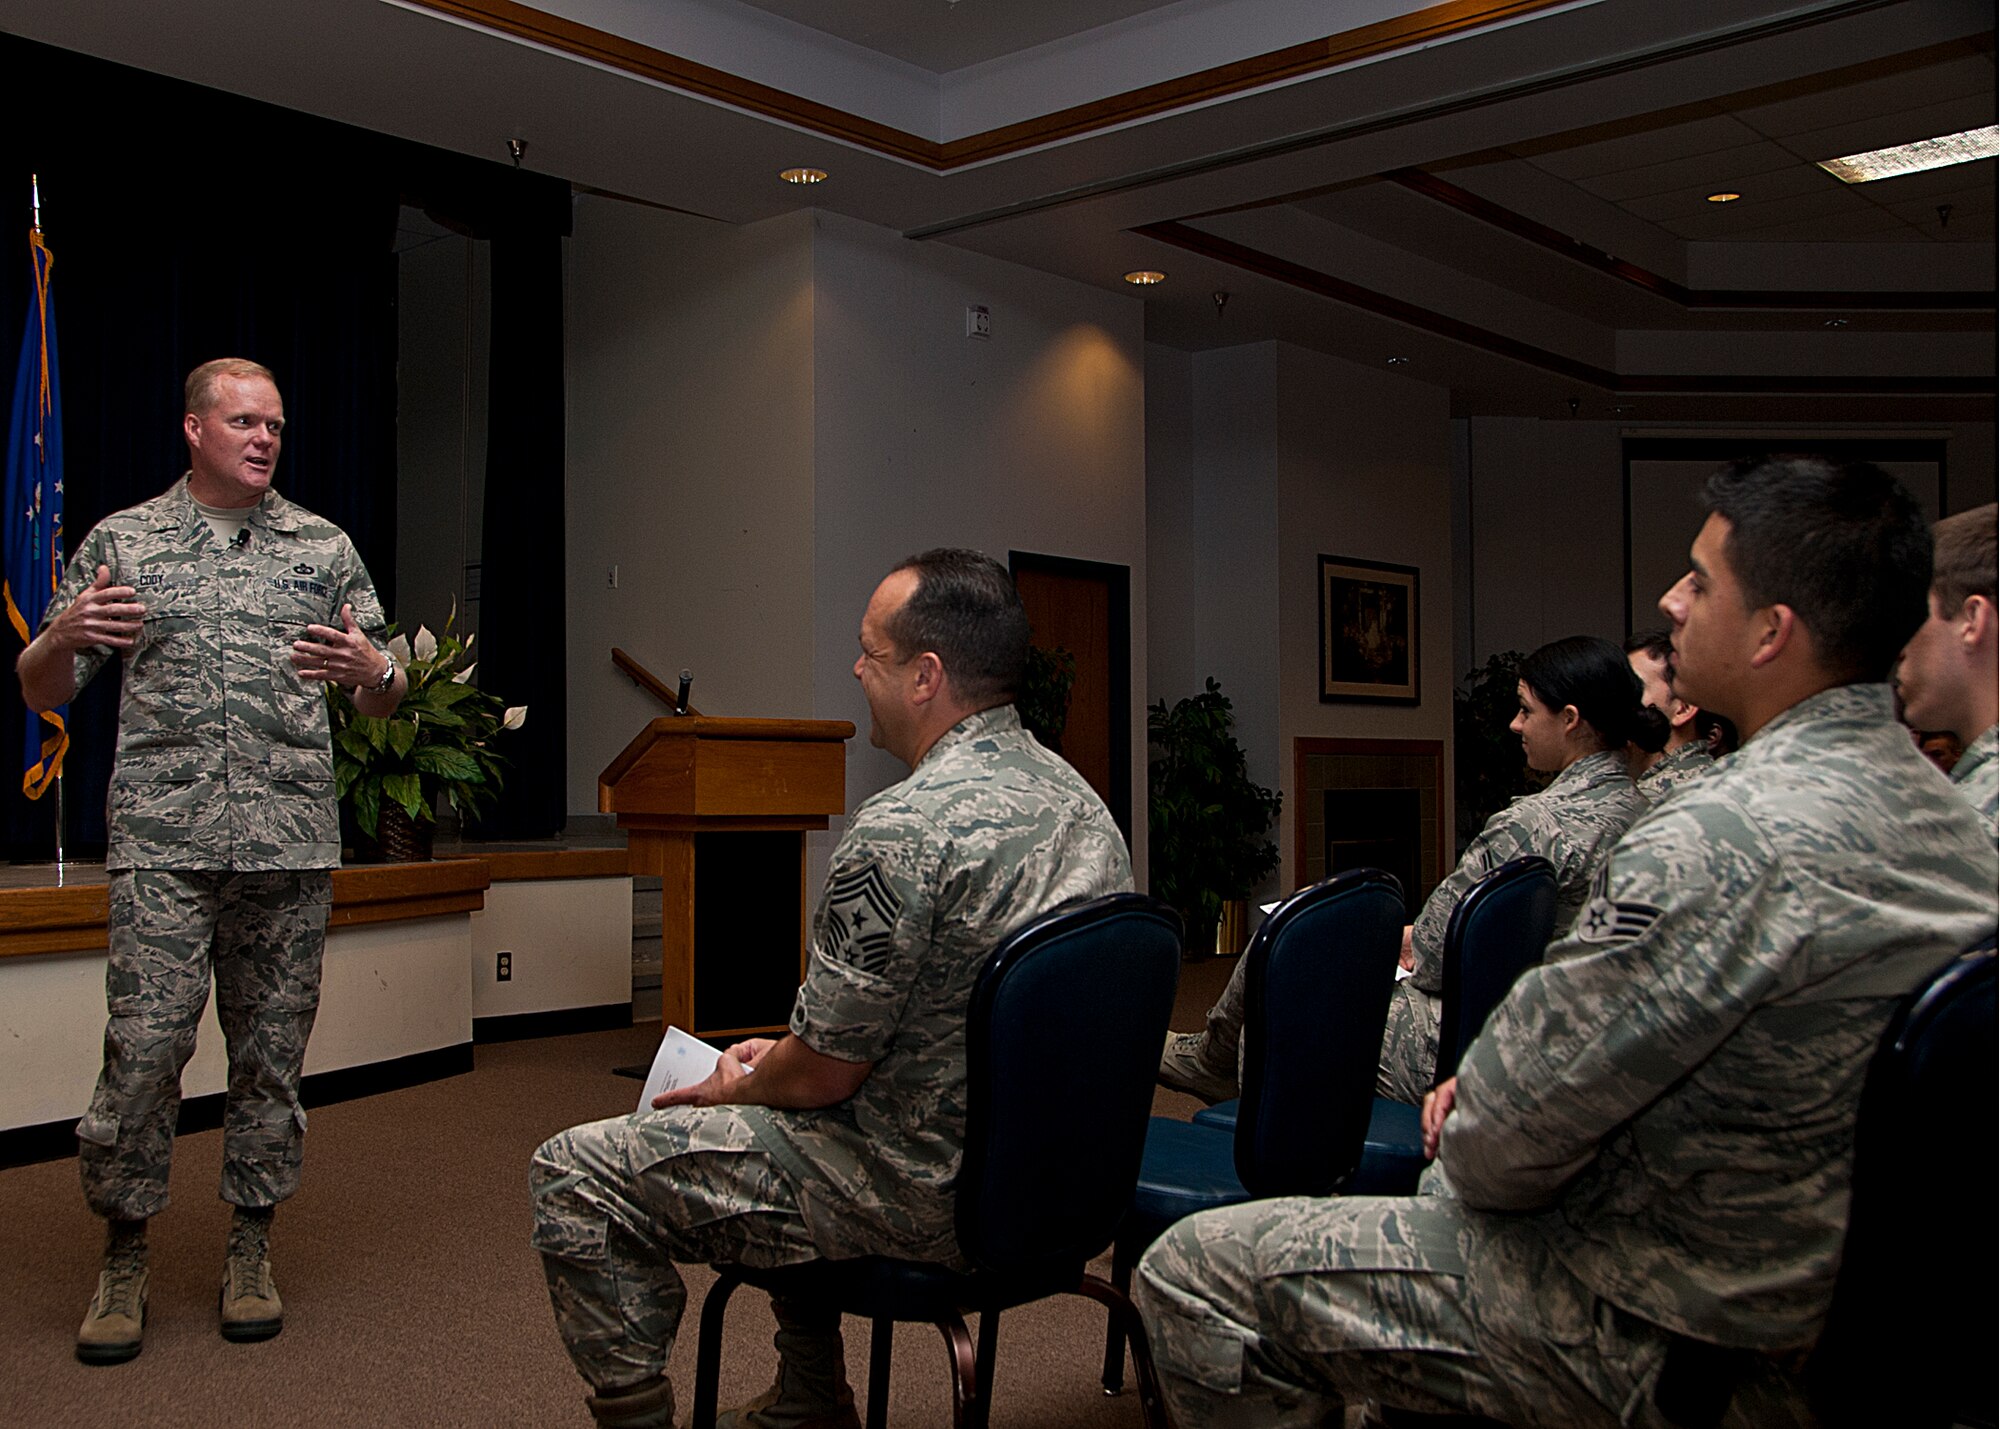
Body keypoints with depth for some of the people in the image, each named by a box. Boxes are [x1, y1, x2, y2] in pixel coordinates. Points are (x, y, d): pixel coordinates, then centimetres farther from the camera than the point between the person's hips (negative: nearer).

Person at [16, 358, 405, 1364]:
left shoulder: (324, 546, 12)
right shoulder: (122, 541, 10)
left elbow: (386, 703, 14)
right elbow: (40, 693, 12)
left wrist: (367, 669, -10)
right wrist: (63, 638, -11)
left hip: (291, 847, 1)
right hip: (163, 845, -1)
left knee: (272, 1053, 5)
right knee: (143, 1048, -5)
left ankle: (250, 1252, 19)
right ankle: (123, 1261, 11)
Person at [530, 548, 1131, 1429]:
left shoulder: (902, 829, -25)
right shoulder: (1075, 794, 5)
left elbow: (826, 1069, -19)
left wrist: (734, 1089, 3)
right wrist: (777, 1057, 14)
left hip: (931, 1199, -9)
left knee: (571, 1178, 0)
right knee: (784, 1107, 35)